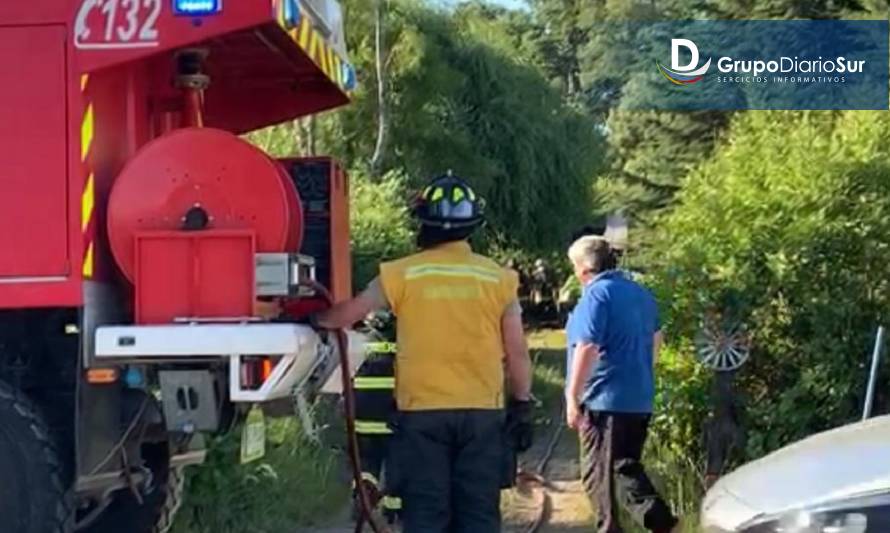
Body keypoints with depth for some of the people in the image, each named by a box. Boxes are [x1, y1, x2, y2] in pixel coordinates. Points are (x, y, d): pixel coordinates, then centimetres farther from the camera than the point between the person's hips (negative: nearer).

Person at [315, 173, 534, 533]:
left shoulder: (403, 275, -3)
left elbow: (345, 315, 7)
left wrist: (315, 318, 27)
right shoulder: (498, 278, 0)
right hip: (483, 412, 1)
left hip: (421, 412, -1)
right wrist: (522, 405, 12)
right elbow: (517, 353, 2)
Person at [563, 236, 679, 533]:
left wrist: (573, 397, -18)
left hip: (604, 400, -8)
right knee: (626, 467, 15)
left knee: (599, 474, 1)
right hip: (640, 400, 8)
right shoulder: (640, 294, 12)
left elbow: (587, 348, -21)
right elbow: (656, 339, 24)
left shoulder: (596, 296, -14)